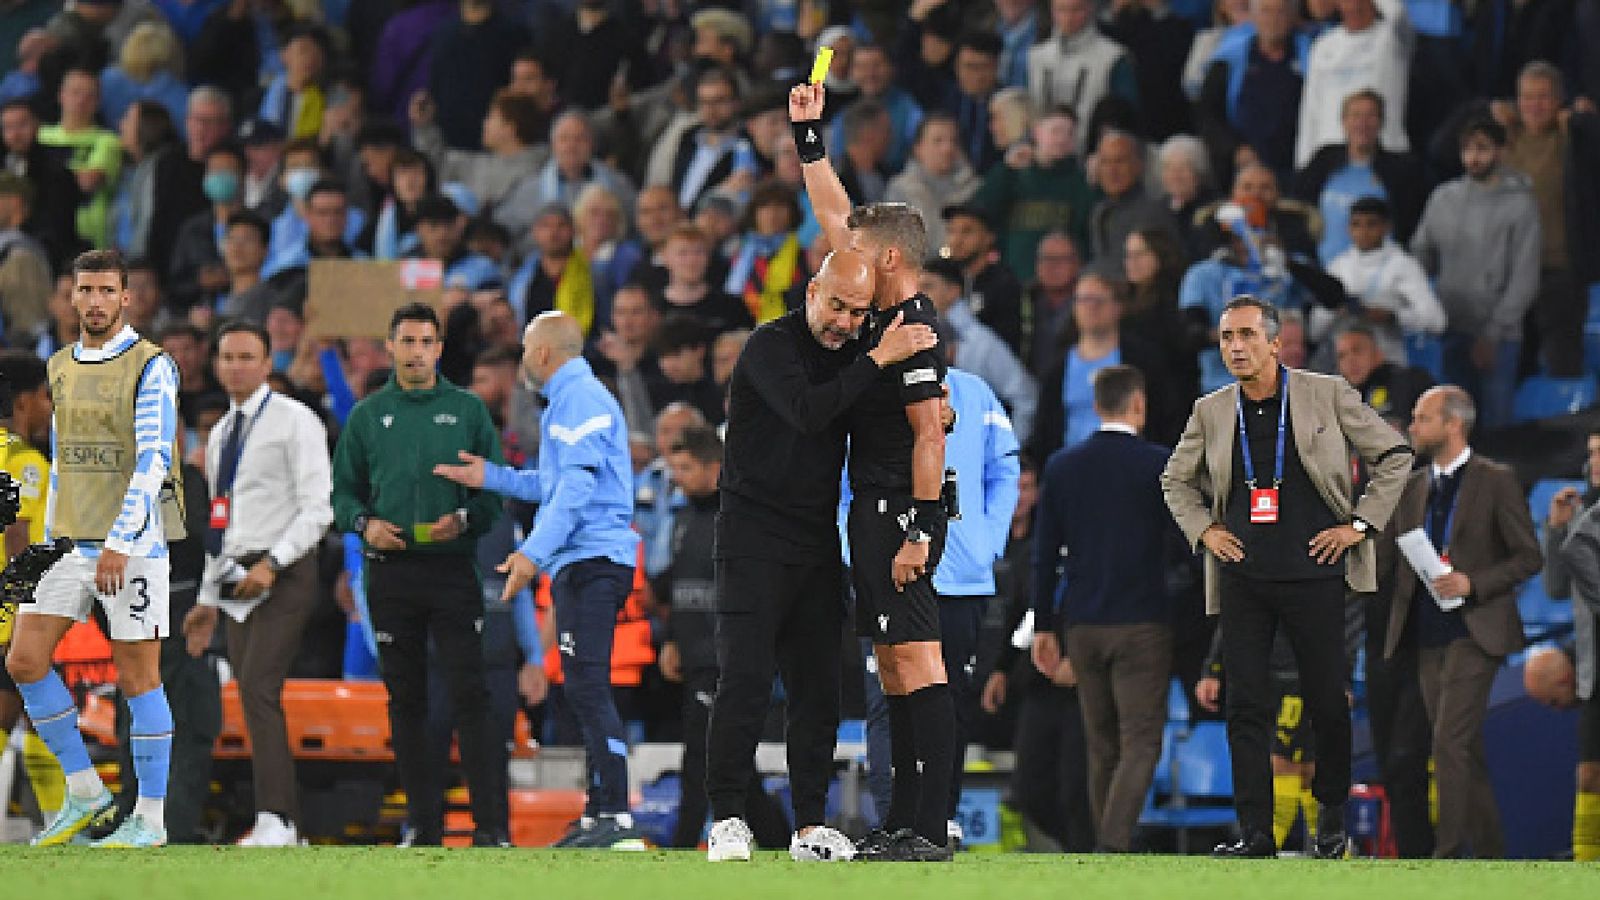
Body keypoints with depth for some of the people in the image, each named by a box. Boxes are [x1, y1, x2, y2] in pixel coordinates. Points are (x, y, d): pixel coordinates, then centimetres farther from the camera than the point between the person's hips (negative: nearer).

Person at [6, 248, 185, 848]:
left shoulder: (151, 367, -8)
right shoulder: (61, 366, 13)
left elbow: (154, 460, -16)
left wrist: (120, 543, -23)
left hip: (133, 545, -7)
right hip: (71, 544, 7)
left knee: (137, 676, -2)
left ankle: (149, 819, 6)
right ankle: (85, 796, 9)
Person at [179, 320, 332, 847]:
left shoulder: (293, 421, -4)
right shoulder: (220, 435, 19)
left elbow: (317, 508, -11)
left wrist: (272, 562, -21)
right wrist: (208, 599, 22)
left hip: (284, 574, -8)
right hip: (238, 580, 8)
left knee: (259, 689, -21)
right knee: (254, 702, 3)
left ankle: (274, 821, -27)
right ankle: (291, 830, 5)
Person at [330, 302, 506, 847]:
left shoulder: (467, 410, 6)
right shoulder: (368, 415, 11)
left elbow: (497, 489, 5)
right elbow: (343, 491, 13)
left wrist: (464, 519, -13)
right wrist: (364, 523, -7)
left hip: (452, 570, -2)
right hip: (391, 572, 2)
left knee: (469, 694, -9)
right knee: (405, 699, 4)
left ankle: (487, 824, -8)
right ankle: (424, 822, 9)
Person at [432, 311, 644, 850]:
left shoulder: (580, 398, -10)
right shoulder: (574, 398, 23)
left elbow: (577, 484, -20)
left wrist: (535, 552, -25)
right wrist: (490, 476, 25)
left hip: (590, 560, -11)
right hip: (581, 563, 11)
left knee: (587, 688, -15)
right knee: (586, 690, 13)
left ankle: (616, 820, -21)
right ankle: (600, 814, 16)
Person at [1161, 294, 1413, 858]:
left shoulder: (1327, 395, -1)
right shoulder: (1211, 412, 7)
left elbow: (1394, 456, 6)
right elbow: (1176, 480, 24)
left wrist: (1360, 523, 0)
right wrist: (1202, 529, 8)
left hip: (1312, 574, -2)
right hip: (1242, 576, 2)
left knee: (1327, 701, 2)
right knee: (1246, 706, -2)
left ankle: (1331, 817, 21)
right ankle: (1255, 833, 0)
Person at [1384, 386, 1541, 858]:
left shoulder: (1495, 481, -3)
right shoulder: (1412, 487, 14)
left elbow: (1529, 557, -3)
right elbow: (1397, 558, 21)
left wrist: (1472, 583, -15)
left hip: (1473, 632, -6)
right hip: (1428, 634, 6)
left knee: (1451, 744, -16)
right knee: (1465, 753, 9)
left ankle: (1447, 853, -18)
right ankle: (1490, 852, 15)